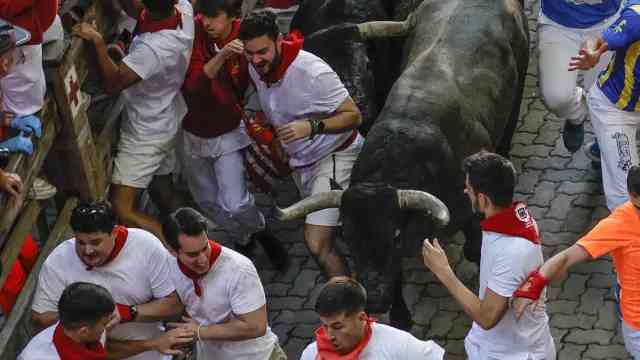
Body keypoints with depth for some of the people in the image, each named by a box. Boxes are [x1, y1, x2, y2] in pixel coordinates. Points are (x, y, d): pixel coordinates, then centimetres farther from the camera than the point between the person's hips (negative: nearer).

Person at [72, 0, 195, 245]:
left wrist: (97, 41, -30)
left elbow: (113, 82, -30)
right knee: (162, 190, 25)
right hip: (168, 121, 9)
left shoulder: (151, 48, -39)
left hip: (146, 134, -9)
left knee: (122, 209, -7)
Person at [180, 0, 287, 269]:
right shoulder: (194, 34, -20)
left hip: (227, 134, -3)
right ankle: (242, 239, 45)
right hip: (193, 133, 3)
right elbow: (194, 85, -30)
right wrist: (221, 56, -43)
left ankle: (262, 233, 18)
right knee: (207, 202, 17)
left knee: (234, 204, -14)